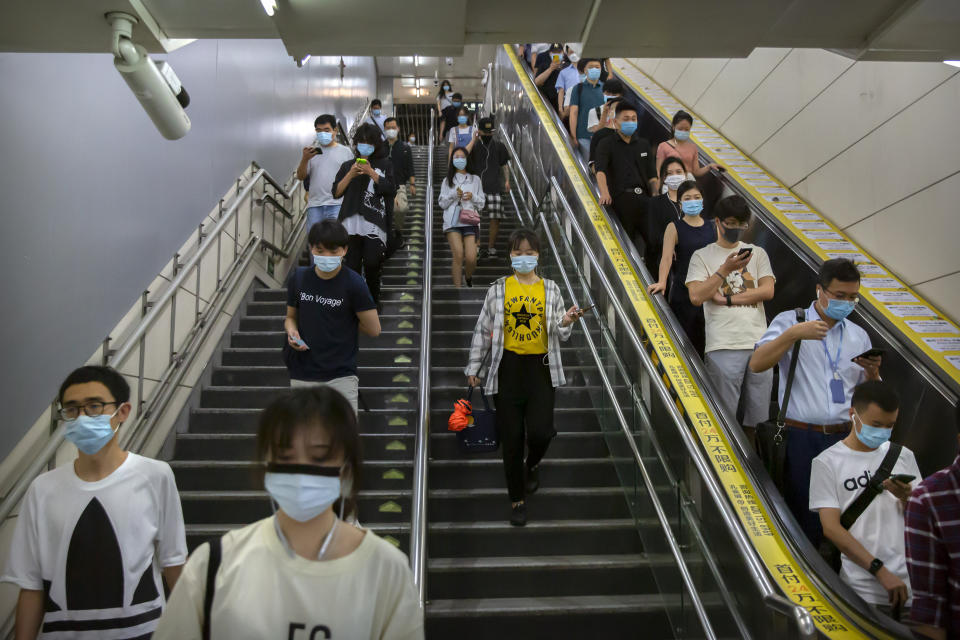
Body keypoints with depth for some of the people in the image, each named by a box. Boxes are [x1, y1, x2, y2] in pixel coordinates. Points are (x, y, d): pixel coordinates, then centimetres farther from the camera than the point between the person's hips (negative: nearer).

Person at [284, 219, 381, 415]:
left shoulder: (353, 283, -10)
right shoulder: (299, 278, 2)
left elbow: (374, 330, -6)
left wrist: (346, 320, 1)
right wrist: (291, 331, -5)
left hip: (341, 375, -3)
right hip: (302, 374, 4)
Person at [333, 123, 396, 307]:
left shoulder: (384, 165, 13)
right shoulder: (348, 165, 19)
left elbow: (391, 191, 0)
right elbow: (336, 192, 11)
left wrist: (371, 173, -5)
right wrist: (351, 174, -1)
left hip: (375, 223, -2)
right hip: (352, 223, 2)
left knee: (372, 263, -14)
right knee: (352, 265, -2)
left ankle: (373, 300, 7)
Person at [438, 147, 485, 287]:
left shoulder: (475, 179, 17)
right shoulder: (447, 180, 18)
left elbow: (482, 203, 15)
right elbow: (442, 203, 11)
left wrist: (473, 197, -5)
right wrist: (454, 195, -5)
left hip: (470, 222, 0)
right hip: (453, 222, 0)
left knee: (471, 258, -12)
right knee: (458, 255, -17)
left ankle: (469, 278, 21)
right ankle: (457, 287, -9)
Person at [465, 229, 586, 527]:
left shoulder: (550, 290, 5)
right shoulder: (498, 290, 3)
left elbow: (560, 336, 7)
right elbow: (483, 330, 8)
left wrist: (565, 322, -15)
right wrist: (474, 367, 7)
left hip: (541, 367, 0)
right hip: (508, 367, 0)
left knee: (540, 432, -11)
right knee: (511, 438, 3)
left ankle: (532, 465, 27)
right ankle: (517, 498, 22)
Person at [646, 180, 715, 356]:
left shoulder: (712, 228, 8)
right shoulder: (674, 228, -2)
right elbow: (667, 257, -14)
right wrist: (661, 282, -28)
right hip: (682, 294, -3)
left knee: (707, 341, 6)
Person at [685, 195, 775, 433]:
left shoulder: (757, 253, 16)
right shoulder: (702, 256, 7)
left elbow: (767, 291, 2)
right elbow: (696, 296, -6)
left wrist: (728, 299, -5)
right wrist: (726, 269, -10)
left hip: (759, 344, 3)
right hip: (724, 347, -3)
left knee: (756, 417, 8)